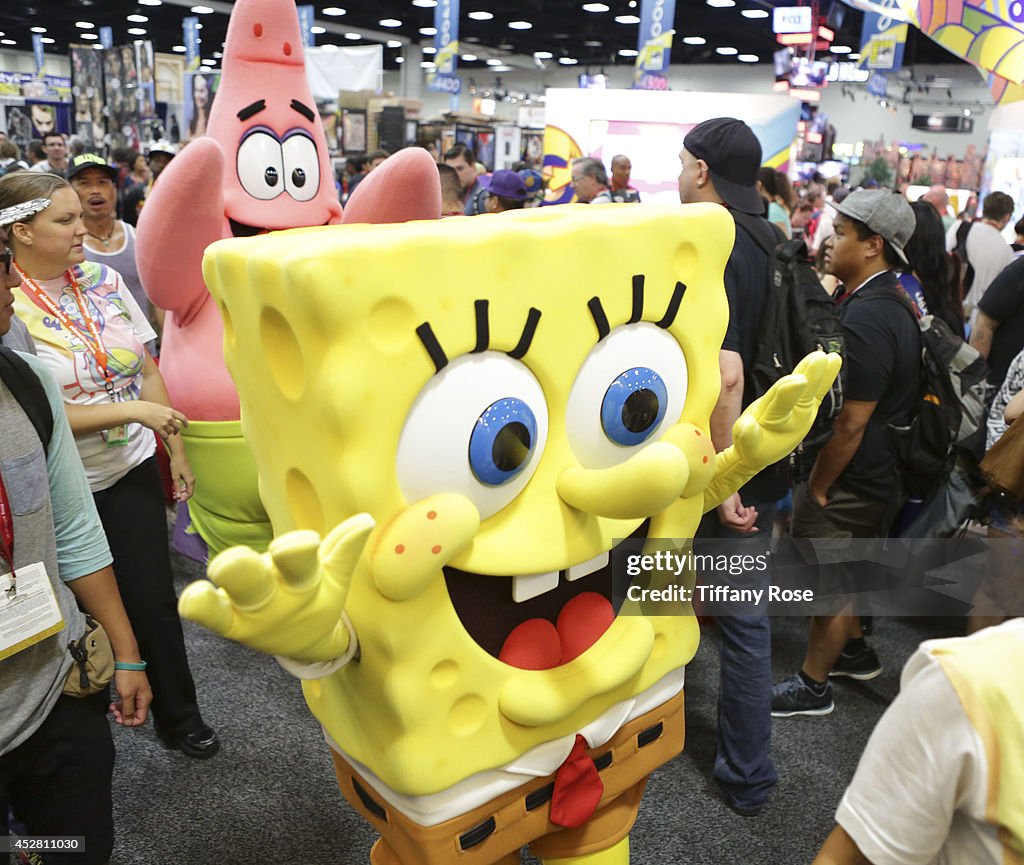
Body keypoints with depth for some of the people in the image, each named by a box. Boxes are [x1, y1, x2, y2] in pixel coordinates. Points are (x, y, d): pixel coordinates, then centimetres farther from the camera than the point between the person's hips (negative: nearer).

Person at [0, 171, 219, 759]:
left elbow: (148, 372, 6)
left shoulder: (106, 280, 1)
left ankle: (180, 719, 29)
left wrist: (177, 452, 7)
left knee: (154, 600, 10)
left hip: (132, 470, 4)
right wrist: (134, 410, -21)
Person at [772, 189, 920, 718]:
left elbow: (850, 424, -27)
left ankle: (812, 686, 26)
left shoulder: (865, 320, -28)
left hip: (848, 482, -10)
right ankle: (854, 652, 45)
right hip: (878, 476, 10)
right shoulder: (891, 303, 5)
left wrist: (816, 489, -17)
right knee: (847, 573, 26)